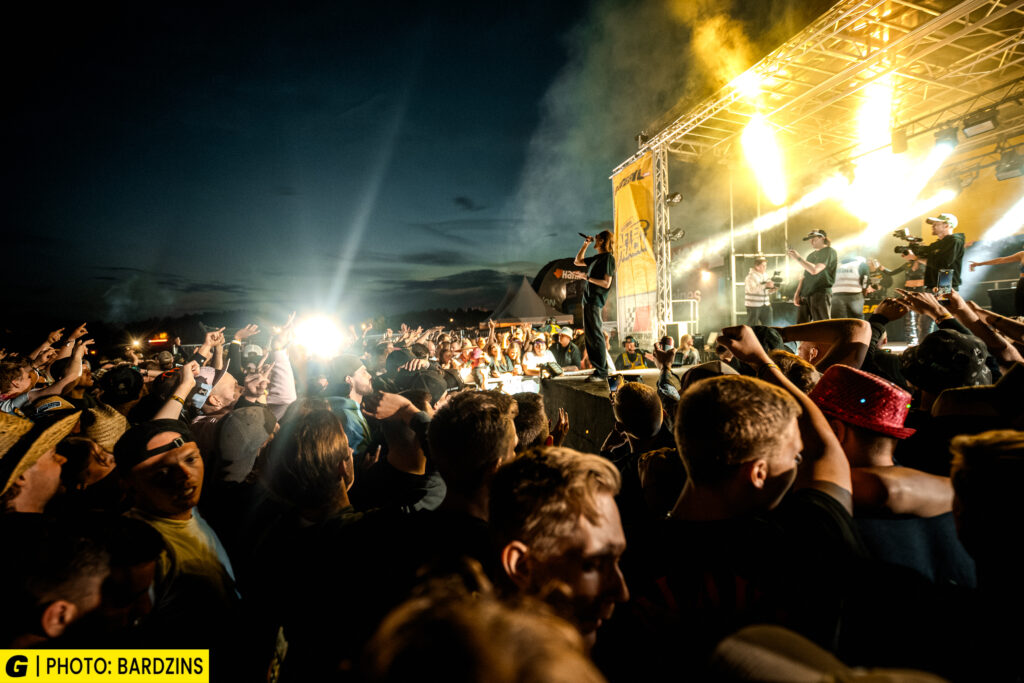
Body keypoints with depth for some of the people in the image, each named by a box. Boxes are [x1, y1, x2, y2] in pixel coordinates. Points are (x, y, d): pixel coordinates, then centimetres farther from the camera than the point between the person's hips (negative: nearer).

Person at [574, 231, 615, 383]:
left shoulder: (608, 258, -8)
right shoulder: (596, 258, 19)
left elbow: (606, 283, -15)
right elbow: (577, 261, 32)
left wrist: (588, 278, -12)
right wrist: (585, 244, 24)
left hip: (595, 301, -9)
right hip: (587, 299, 9)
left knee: (596, 336, -10)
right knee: (590, 335, 10)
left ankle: (602, 373, -8)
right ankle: (598, 368, 17)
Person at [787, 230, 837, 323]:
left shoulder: (829, 251, 0)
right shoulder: (811, 255, 24)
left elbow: (815, 270, -14)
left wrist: (798, 258, -11)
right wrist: (797, 293, 10)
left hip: (820, 294, -7)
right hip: (805, 295, 7)